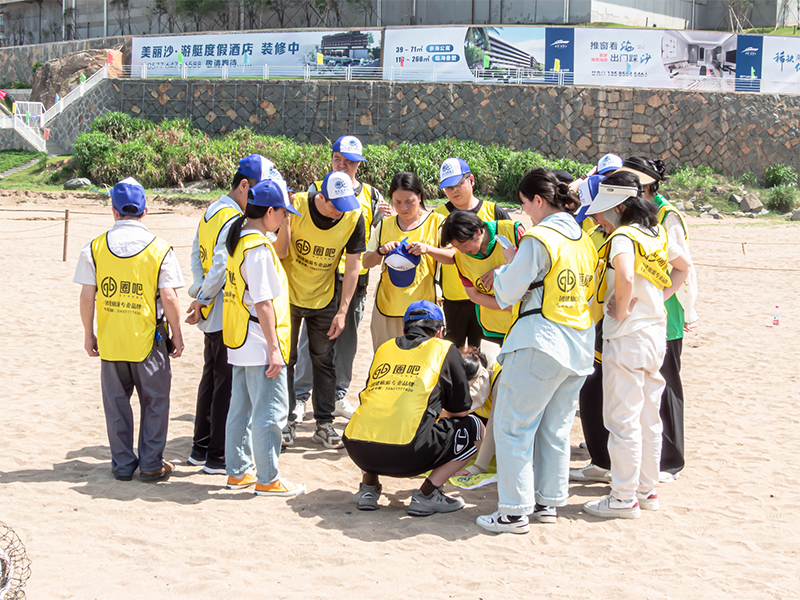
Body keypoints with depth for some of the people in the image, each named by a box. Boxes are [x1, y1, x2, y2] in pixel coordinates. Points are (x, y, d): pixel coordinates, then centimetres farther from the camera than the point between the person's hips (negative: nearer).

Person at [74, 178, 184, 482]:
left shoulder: (95, 247, -4)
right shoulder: (159, 249, -8)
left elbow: (87, 296, -3)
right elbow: (169, 298, -10)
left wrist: (88, 334, 8)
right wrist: (177, 334, 2)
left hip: (110, 339, 2)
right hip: (149, 340, -2)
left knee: (116, 402, 13)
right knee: (154, 401, 11)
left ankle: (123, 464, 19)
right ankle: (151, 464, 13)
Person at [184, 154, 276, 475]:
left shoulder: (211, 212, 11)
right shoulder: (234, 220, -19)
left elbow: (197, 253, 14)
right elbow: (223, 265, -26)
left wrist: (200, 292, 6)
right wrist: (202, 300, -15)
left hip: (212, 316, 10)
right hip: (230, 318, -10)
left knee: (211, 379, 18)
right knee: (228, 385, -2)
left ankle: (201, 448, 26)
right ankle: (218, 456, 5)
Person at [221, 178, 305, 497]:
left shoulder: (238, 241, 10)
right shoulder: (259, 248, -19)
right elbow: (263, 303, -21)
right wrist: (274, 348, -18)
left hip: (239, 344, 10)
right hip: (260, 346, -10)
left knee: (241, 409, 16)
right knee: (270, 412, -1)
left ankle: (238, 472, 25)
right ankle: (268, 479, 6)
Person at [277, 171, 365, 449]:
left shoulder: (354, 218, -15)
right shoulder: (296, 206, -20)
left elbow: (352, 267, -8)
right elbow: (280, 252, -18)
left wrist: (342, 311, -10)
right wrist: (284, 218, -33)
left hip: (325, 298, 1)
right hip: (289, 294, -1)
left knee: (324, 360, 7)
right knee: (284, 358, 4)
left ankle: (324, 423, 16)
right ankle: (286, 420, 16)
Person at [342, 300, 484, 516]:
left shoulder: (384, 349, 25)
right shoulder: (444, 349, 14)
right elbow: (461, 410, 18)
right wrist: (439, 414, 42)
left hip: (359, 452, 5)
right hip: (408, 455, -5)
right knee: (474, 428, 16)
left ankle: (368, 486, 19)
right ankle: (426, 494, 6)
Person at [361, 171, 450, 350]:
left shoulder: (435, 222, 0)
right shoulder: (385, 225, 9)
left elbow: (454, 256, -7)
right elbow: (366, 263, 11)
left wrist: (428, 249, -22)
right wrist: (381, 251, -9)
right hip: (387, 306, 3)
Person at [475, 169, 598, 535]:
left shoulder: (538, 238, -12)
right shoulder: (583, 239, 10)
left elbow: (507, 293, -10)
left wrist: (508, 263, 11)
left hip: (540, 342, -8)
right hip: (579, 346, 8)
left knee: (514, 426, 0)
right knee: (556, 429, 15)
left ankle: (515, 511, 0)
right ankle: (548, 503, 21)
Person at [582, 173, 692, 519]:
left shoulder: (622, 237, -17)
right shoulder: (657, 233, 8)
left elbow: (625, 275, -37)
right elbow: (683, 266, 23)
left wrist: (621, 310, -20)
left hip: (626, 337, -9)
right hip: (656, 331, 9)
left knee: (622, 419, 0)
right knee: (648, 417, 16)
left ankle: (624, 499, 6)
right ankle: (647, 490, 24)